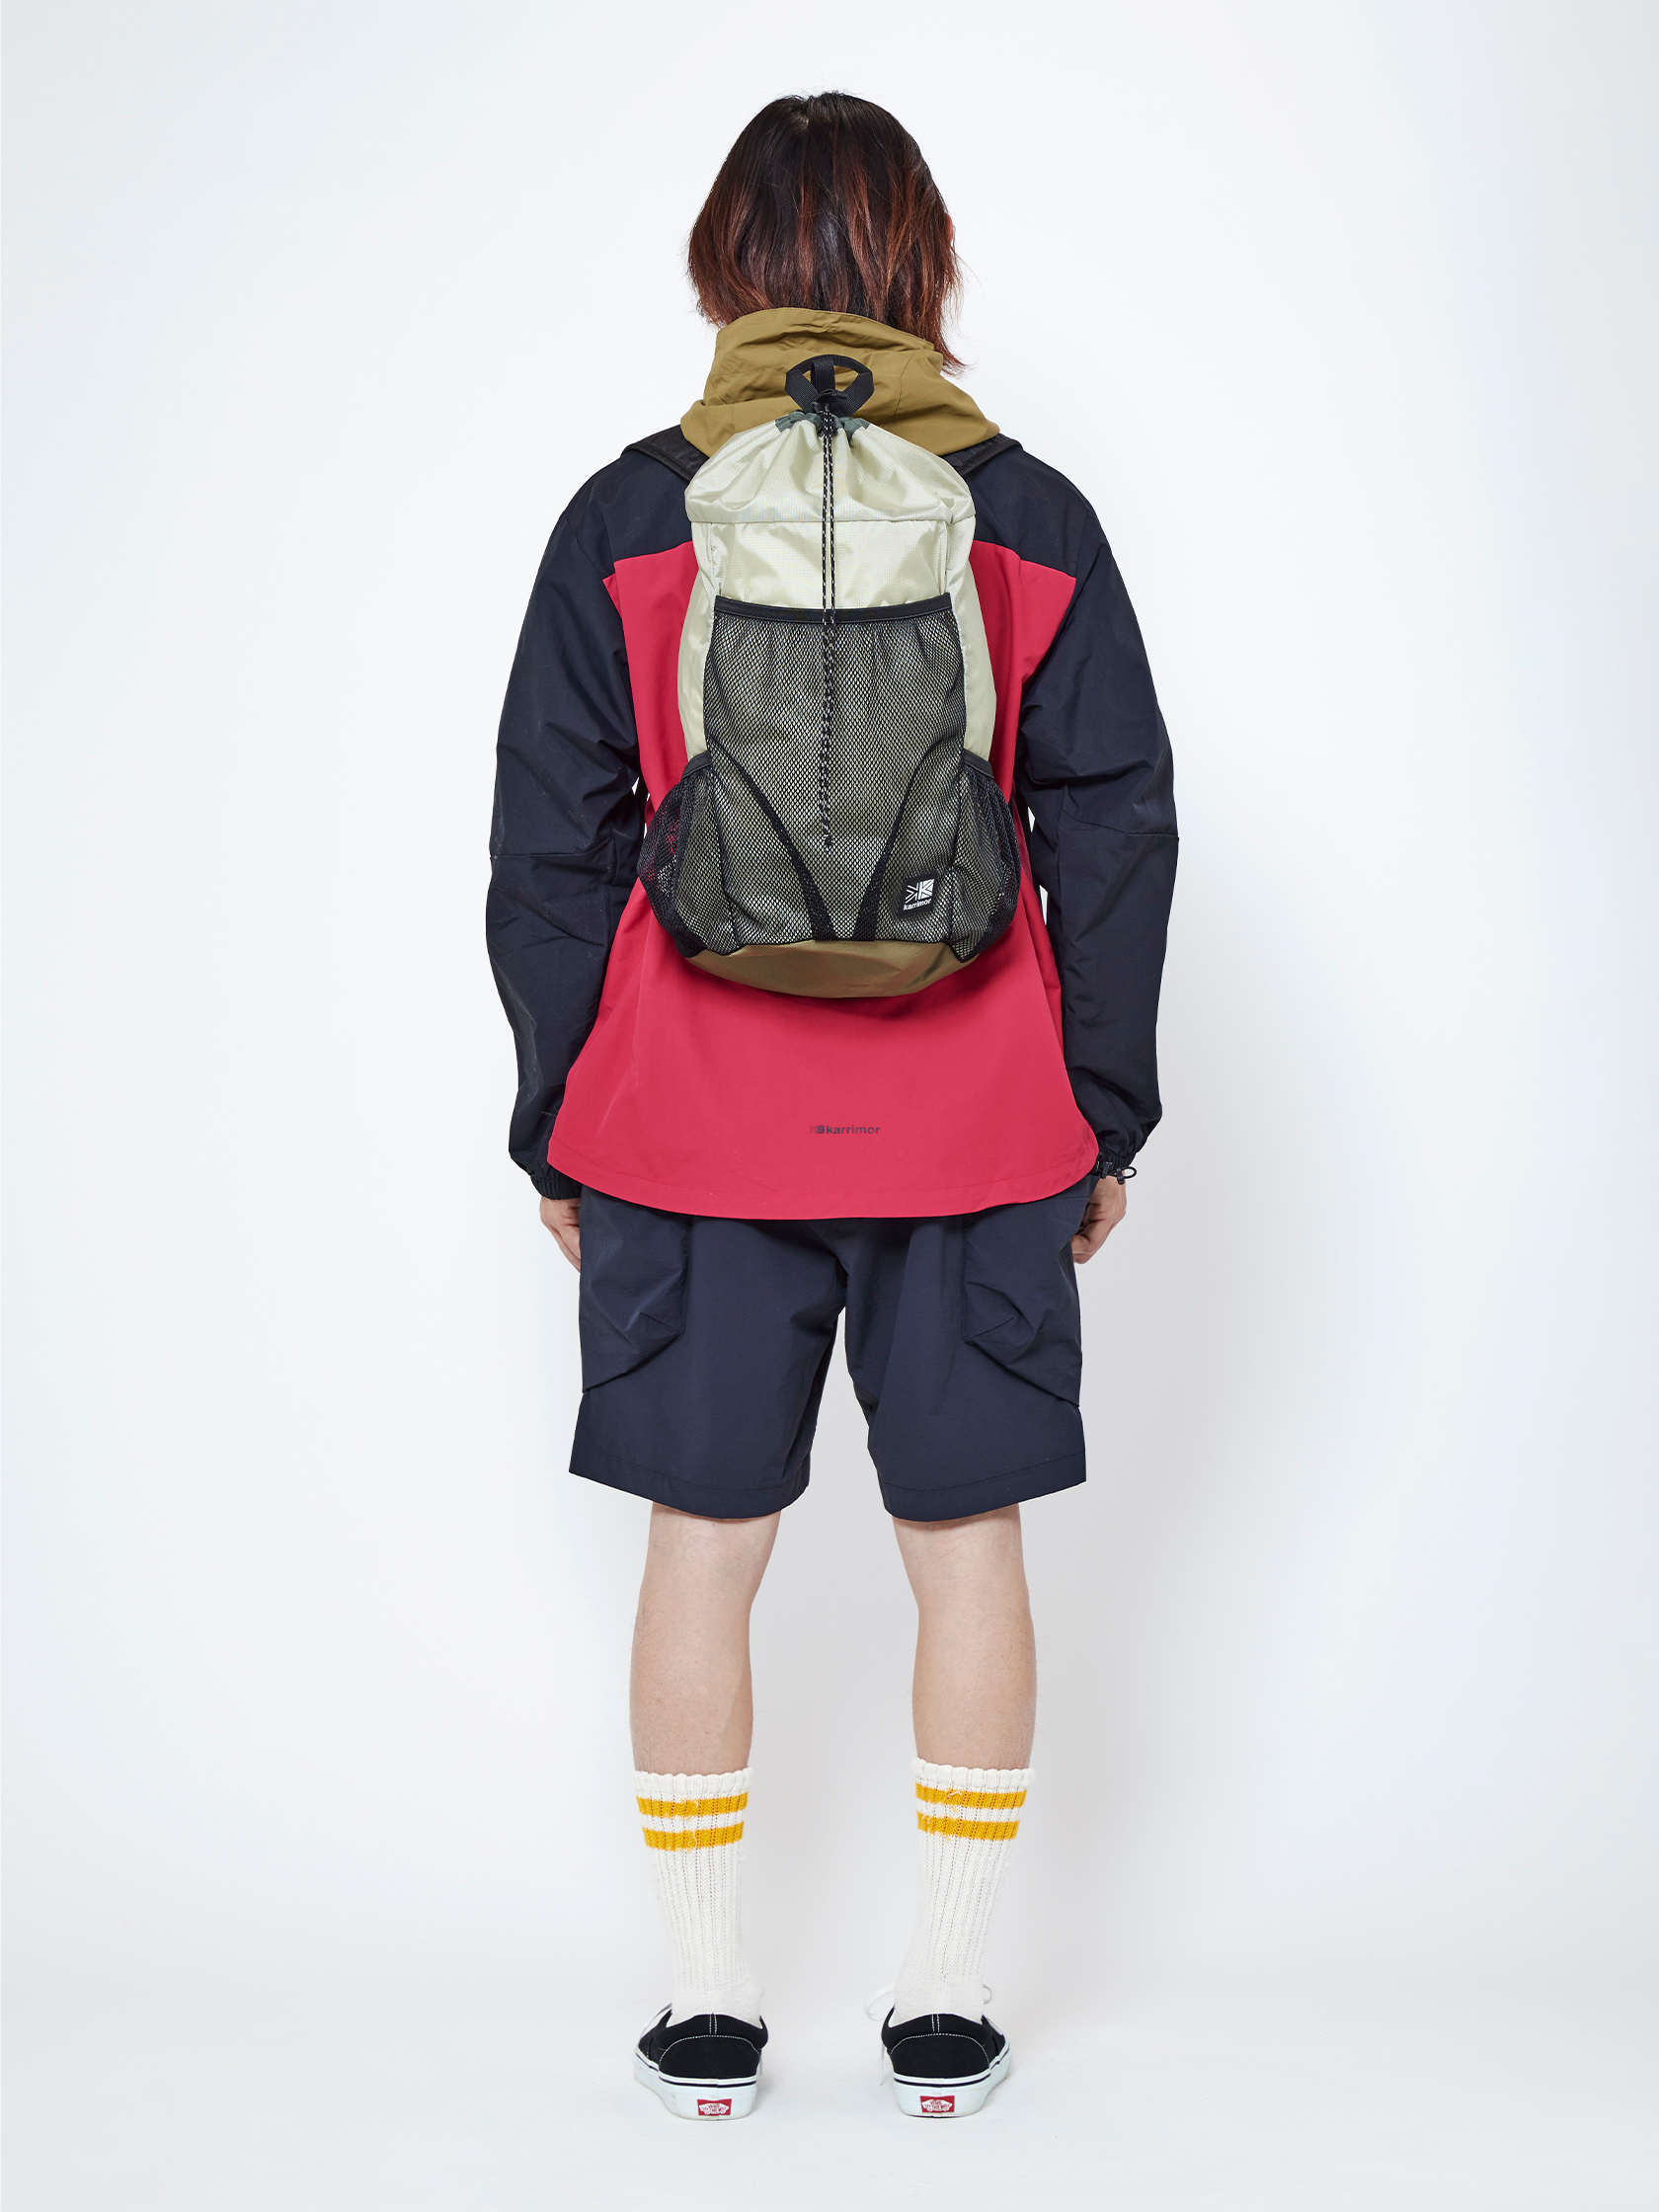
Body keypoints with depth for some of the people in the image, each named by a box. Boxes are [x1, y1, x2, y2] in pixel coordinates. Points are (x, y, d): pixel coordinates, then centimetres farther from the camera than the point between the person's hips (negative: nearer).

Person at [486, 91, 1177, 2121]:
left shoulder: (624, 522, -1)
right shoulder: (1033, 522, 1)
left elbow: (551, 850, 0)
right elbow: (1117, 835, 2)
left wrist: (556, 1126, 9)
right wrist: (1106, 1112, 11)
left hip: (696, 1129, 0)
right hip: (973, 1130, 1)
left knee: (703, 1546, 9)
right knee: (967, 1539, 10)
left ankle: (705, 2013, 19)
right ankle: (945, 2008, 20)